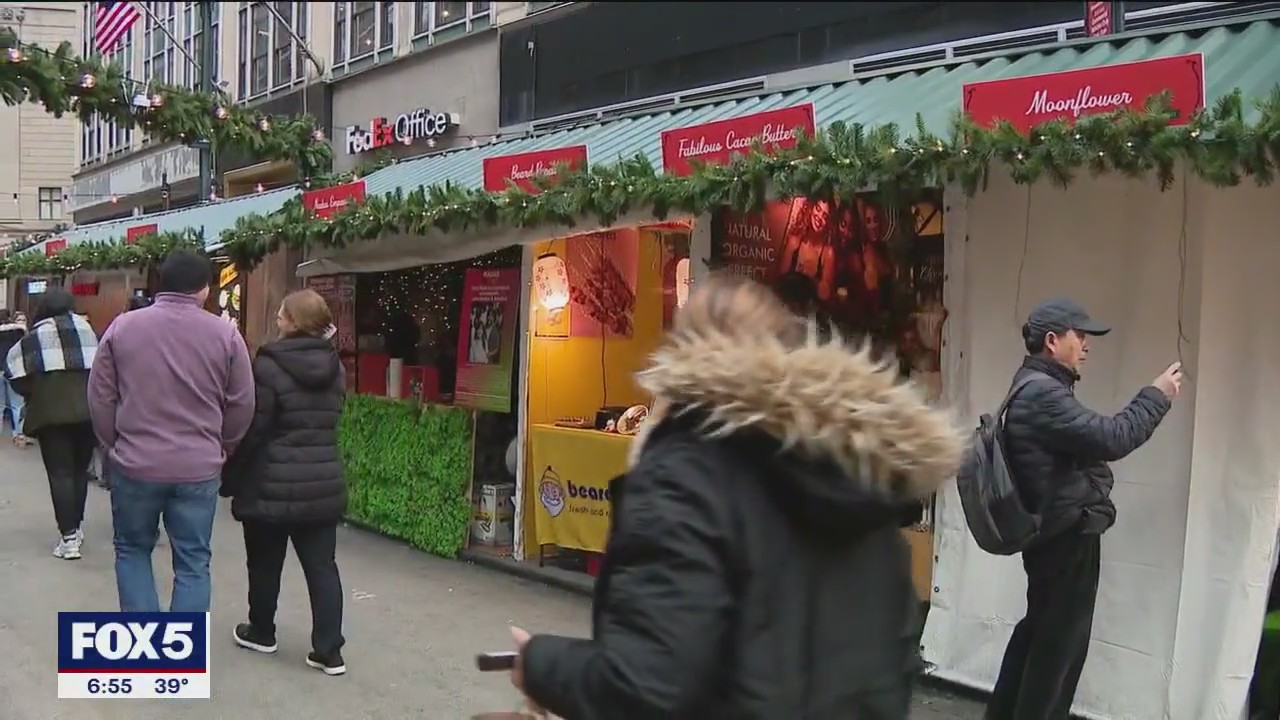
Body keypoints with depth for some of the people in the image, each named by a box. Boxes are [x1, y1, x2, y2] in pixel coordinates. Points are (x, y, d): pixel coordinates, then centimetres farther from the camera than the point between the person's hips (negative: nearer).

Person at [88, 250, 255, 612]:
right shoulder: (225, 334, -4)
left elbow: (100, 397, 3)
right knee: (193, 562, 8)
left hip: (135, 463, 1)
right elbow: (242, 405, 1)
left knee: (132, 550, 20)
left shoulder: (122, 327, -1)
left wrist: (115, 445, 17)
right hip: (199, 467, -1)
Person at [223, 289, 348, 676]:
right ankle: (329, 651, 7)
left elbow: (252, 430, -12)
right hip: (324, 483, 5)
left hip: (273, 484, -5)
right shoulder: (335, 367, 6)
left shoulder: (269, 366, -14)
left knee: (265, 564, 14)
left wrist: (230, 478, -3)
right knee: (322, 566, 6)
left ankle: (261, 633, 32)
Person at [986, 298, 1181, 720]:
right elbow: (1110, 439, -26)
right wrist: (1157, 396, -14)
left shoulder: (1037, 389, 14)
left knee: (1040, 630, 20)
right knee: (1062, 638, 1)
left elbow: (1088, 442, 16)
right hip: (1068, 534, -11)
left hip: (1055, 532, 11)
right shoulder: (1042, 394, -22)